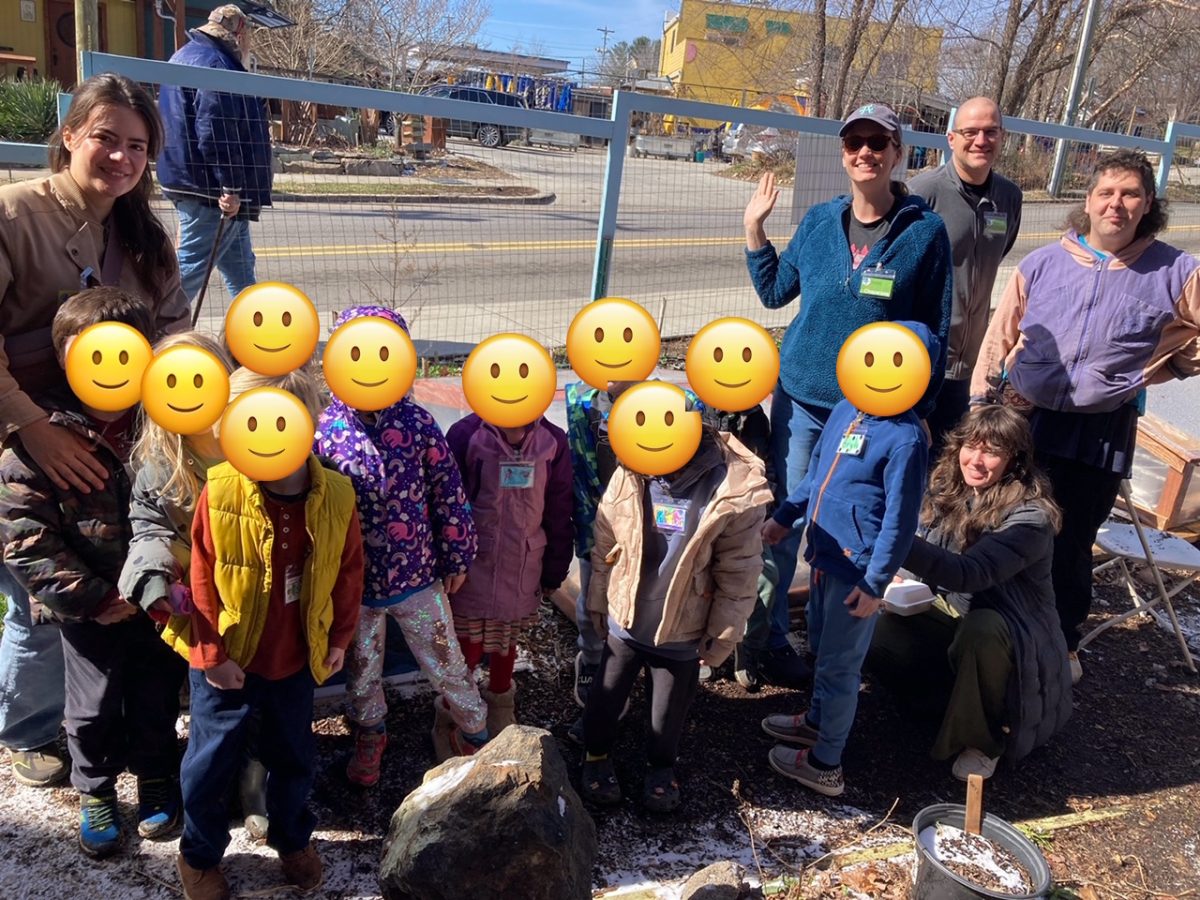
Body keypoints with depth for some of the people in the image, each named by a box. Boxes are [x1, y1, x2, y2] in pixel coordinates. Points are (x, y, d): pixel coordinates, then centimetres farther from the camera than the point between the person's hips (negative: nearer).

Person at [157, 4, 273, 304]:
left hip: (214, 189, 11)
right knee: (189, 270, -7)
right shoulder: (213, 63, -14)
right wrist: (230, 187, -24)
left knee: (240, 269, 16)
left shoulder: (188, 56, 21)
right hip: (211, 191, -11)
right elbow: (214, 133, -24)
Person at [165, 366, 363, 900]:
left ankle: (292, 839, 47)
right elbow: (201, 581, -12)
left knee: (294, 757, 21)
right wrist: (211, 653, -10)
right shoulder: (220, 492, -20)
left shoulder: (336, 496, -14)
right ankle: (199, 856, 40)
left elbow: (349, 572, 0)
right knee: (210, 761, 14)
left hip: (298, 660, 2)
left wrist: (339, 636, 5)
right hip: (227, 662, -2)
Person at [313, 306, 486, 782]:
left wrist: (456, 559, 0)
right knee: (361, 673, 23)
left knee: (447, 667, 14)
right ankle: (370, 734, 52)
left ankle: (474, 731, 43)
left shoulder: (416, 422, -14)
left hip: (418, 577, -1)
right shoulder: (322, 429, -13)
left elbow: (448, 492, -6)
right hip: (353, 583, 1)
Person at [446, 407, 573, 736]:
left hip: (524, 568, 3)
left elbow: (559, 511, 3)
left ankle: (500, 704, 44)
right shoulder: (466, 435, -13)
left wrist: (555, 569, 6)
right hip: (472, 566, -3)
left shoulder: (553, 441, -4)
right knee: (468, 648, 3)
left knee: (507, 641, 19)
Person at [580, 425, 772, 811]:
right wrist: (599, 603, 6)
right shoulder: (629, 475, -17)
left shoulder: (737, 489, -24)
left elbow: (738, 573, -13)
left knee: (670, 708, 21)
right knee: (606, 696, 21)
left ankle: (661, 766, 50)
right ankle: (596, 755, 49)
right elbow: (604, 546, -3)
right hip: (624, 619, 2)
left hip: (683, 630, -1)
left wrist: (723, 634, -7)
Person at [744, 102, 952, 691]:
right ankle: (769, 635, 24)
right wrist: (753, 228, 4)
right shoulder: (819, 221, 2)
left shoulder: (926, 231, -6)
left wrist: (919, 411, -3)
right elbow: (774, 292, 13)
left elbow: (936, 330, -2)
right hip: (801, 397, 2)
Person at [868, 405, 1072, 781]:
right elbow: (935, 563, 4)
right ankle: (957, 698, 8)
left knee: (979, 631, -38)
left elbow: (970, 574, -38)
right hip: (951, 616, 6)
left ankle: (984, 739, -10)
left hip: (1013, 636, -5)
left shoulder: (1030, 516, -23)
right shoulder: (947, 491, -3)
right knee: (880, 638, -19)